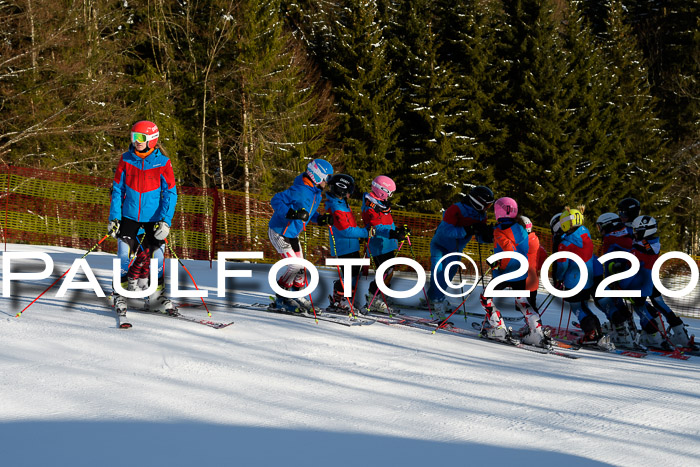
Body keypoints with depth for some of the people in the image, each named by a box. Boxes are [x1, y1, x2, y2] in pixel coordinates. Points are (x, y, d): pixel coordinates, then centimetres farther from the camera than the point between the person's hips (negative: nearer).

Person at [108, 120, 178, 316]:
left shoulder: (162, 162, -6)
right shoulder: (126, 160, -1)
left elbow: (170, 193, -4)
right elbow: (118, 189, 5)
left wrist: (165, 220, -12)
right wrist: (114, 217, -1)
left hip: (154, 217, -1)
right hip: (129, 215, 1)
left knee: (156, 254, 0)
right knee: (124, 254, -4)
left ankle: (157, 295, 16)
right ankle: (120, 294, 9)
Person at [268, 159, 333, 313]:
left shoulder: (317, 193, 4)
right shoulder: (299, 191, -26)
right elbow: (275, 201, -28)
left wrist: (320, 218, -1)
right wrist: (293, 213, -40)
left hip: (292, 234, 9)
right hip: (279, 232, -9)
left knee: (300, 267, 10)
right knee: (295, 266, -10)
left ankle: (298, 297, 24)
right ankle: (280, 298, 4)